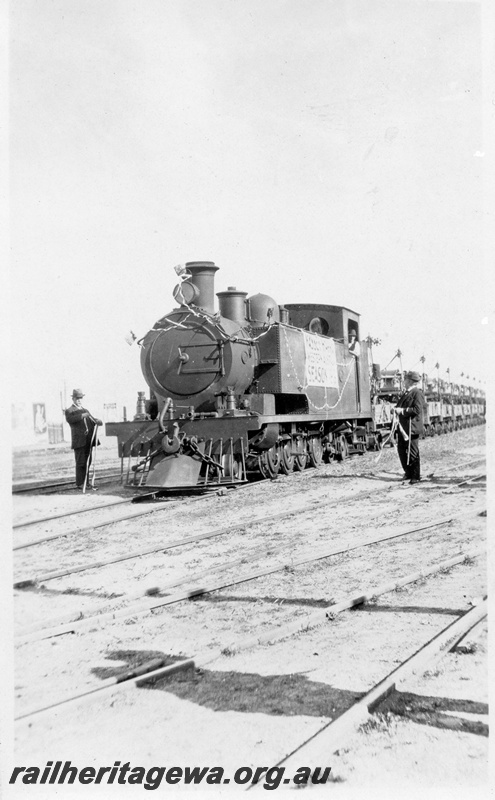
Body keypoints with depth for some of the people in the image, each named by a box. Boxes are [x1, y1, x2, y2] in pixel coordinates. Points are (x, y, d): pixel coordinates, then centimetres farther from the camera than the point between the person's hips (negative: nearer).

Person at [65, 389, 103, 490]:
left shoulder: (85, 410, 23)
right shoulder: (69, 411, 1)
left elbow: (93, 420, 19)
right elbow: (70, 419, -21)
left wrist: (98, 421, -4)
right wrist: (82, 415, -31)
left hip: (89, 441, 6)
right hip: (79, 441, -6)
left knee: (88, 462, 8)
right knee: (80, 463, -6)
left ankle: (86, 482, 15)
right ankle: (80, 484, -1)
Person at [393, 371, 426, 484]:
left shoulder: (417, 393, -11)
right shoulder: (405, 393, 17)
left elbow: (417, 409, -20)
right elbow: (400, 406, 26)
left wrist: (402, 410, -18)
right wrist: (396, 409, 5)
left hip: (412, 426, -9)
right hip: (403, 426, 9)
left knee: (412, 451, -3)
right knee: (401, 449, 11)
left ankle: (416, 476, 6)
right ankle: (408, 473, 24)